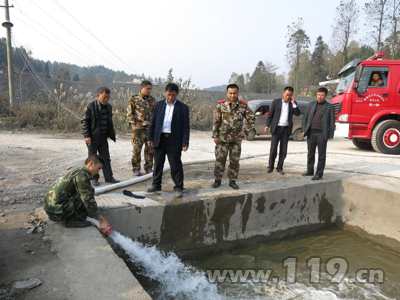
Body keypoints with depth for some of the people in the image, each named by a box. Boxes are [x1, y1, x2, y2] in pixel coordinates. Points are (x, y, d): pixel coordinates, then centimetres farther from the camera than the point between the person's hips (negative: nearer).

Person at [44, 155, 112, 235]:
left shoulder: (79, 171, 12)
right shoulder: (82, 175, -17)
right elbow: (88, 200, -17)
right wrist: (101, 220, -11)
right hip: (57, 209, -10)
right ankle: (70, 219, -4)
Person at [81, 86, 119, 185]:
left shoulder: (109, 107, 4)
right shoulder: (91, 106, -13)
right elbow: (84, 121, -11)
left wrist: (111, 134, 13)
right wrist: (86, 135, -15)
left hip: (103, 137, 5)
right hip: (92, 137, -5)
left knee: (106, 158, 9)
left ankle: (109, 177, 17)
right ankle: (94, 178, 17)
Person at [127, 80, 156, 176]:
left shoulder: (152, 100, 11)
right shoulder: (133, 99, -1)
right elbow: (129, 114, -1)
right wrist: (134, 124, -10)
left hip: (150, 128, 4)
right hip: (138, 128, -4)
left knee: (150, 149, 5)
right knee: (137, 149, 1)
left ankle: (149, 168, 17)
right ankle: (136, 169, 11)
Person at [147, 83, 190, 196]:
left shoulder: (183, 107, -1)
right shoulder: (159, 105, 7)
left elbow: (186, 126, -3)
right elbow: (153, 123, 9)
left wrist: (185, 142, -9)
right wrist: (151, 138, 5)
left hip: (174, 140, -3)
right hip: (159, 139, 3)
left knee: (175, 165, 1)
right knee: (158, 163, 12)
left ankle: (178, 187, 13)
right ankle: (156, 185, 25)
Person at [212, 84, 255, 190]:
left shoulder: (243, 105, -1)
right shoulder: (220, 105, -5)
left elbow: (251, 117, 9)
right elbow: (216, 121, -4)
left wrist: (250, 129, -3)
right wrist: (215, 136, -7)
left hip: (237, 138, 2)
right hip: (222, 138, -1)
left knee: (235, 160, 7)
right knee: (220, 159, 3)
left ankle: (232, 181, 20)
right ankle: (217, 180, 17)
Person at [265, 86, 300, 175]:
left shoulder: (293, 104, 8)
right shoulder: (276, 102, 2)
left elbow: (298, 113, -5)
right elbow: (270, 114, 3)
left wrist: (293, 103, -11)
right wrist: (267, 125, -5)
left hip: (286, 129, 2)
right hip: (276, 128, -2)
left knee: (283, 150, 4)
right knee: (273, 148, -2)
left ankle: (279, 168, 14)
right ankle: (270, 166, 11)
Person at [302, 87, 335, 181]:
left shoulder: (329, 107, 0)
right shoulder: (311, 105, 10)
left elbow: (332, 122, -2)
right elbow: (305, 118, 12)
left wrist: (330, 135, -9)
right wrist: (305, 130, 4)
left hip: (322, 134, -4)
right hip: (311, 133, 4)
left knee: (321, 155, 1)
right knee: (310, 153, 12)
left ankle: (319, 174, 5)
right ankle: (310, 171, 25)